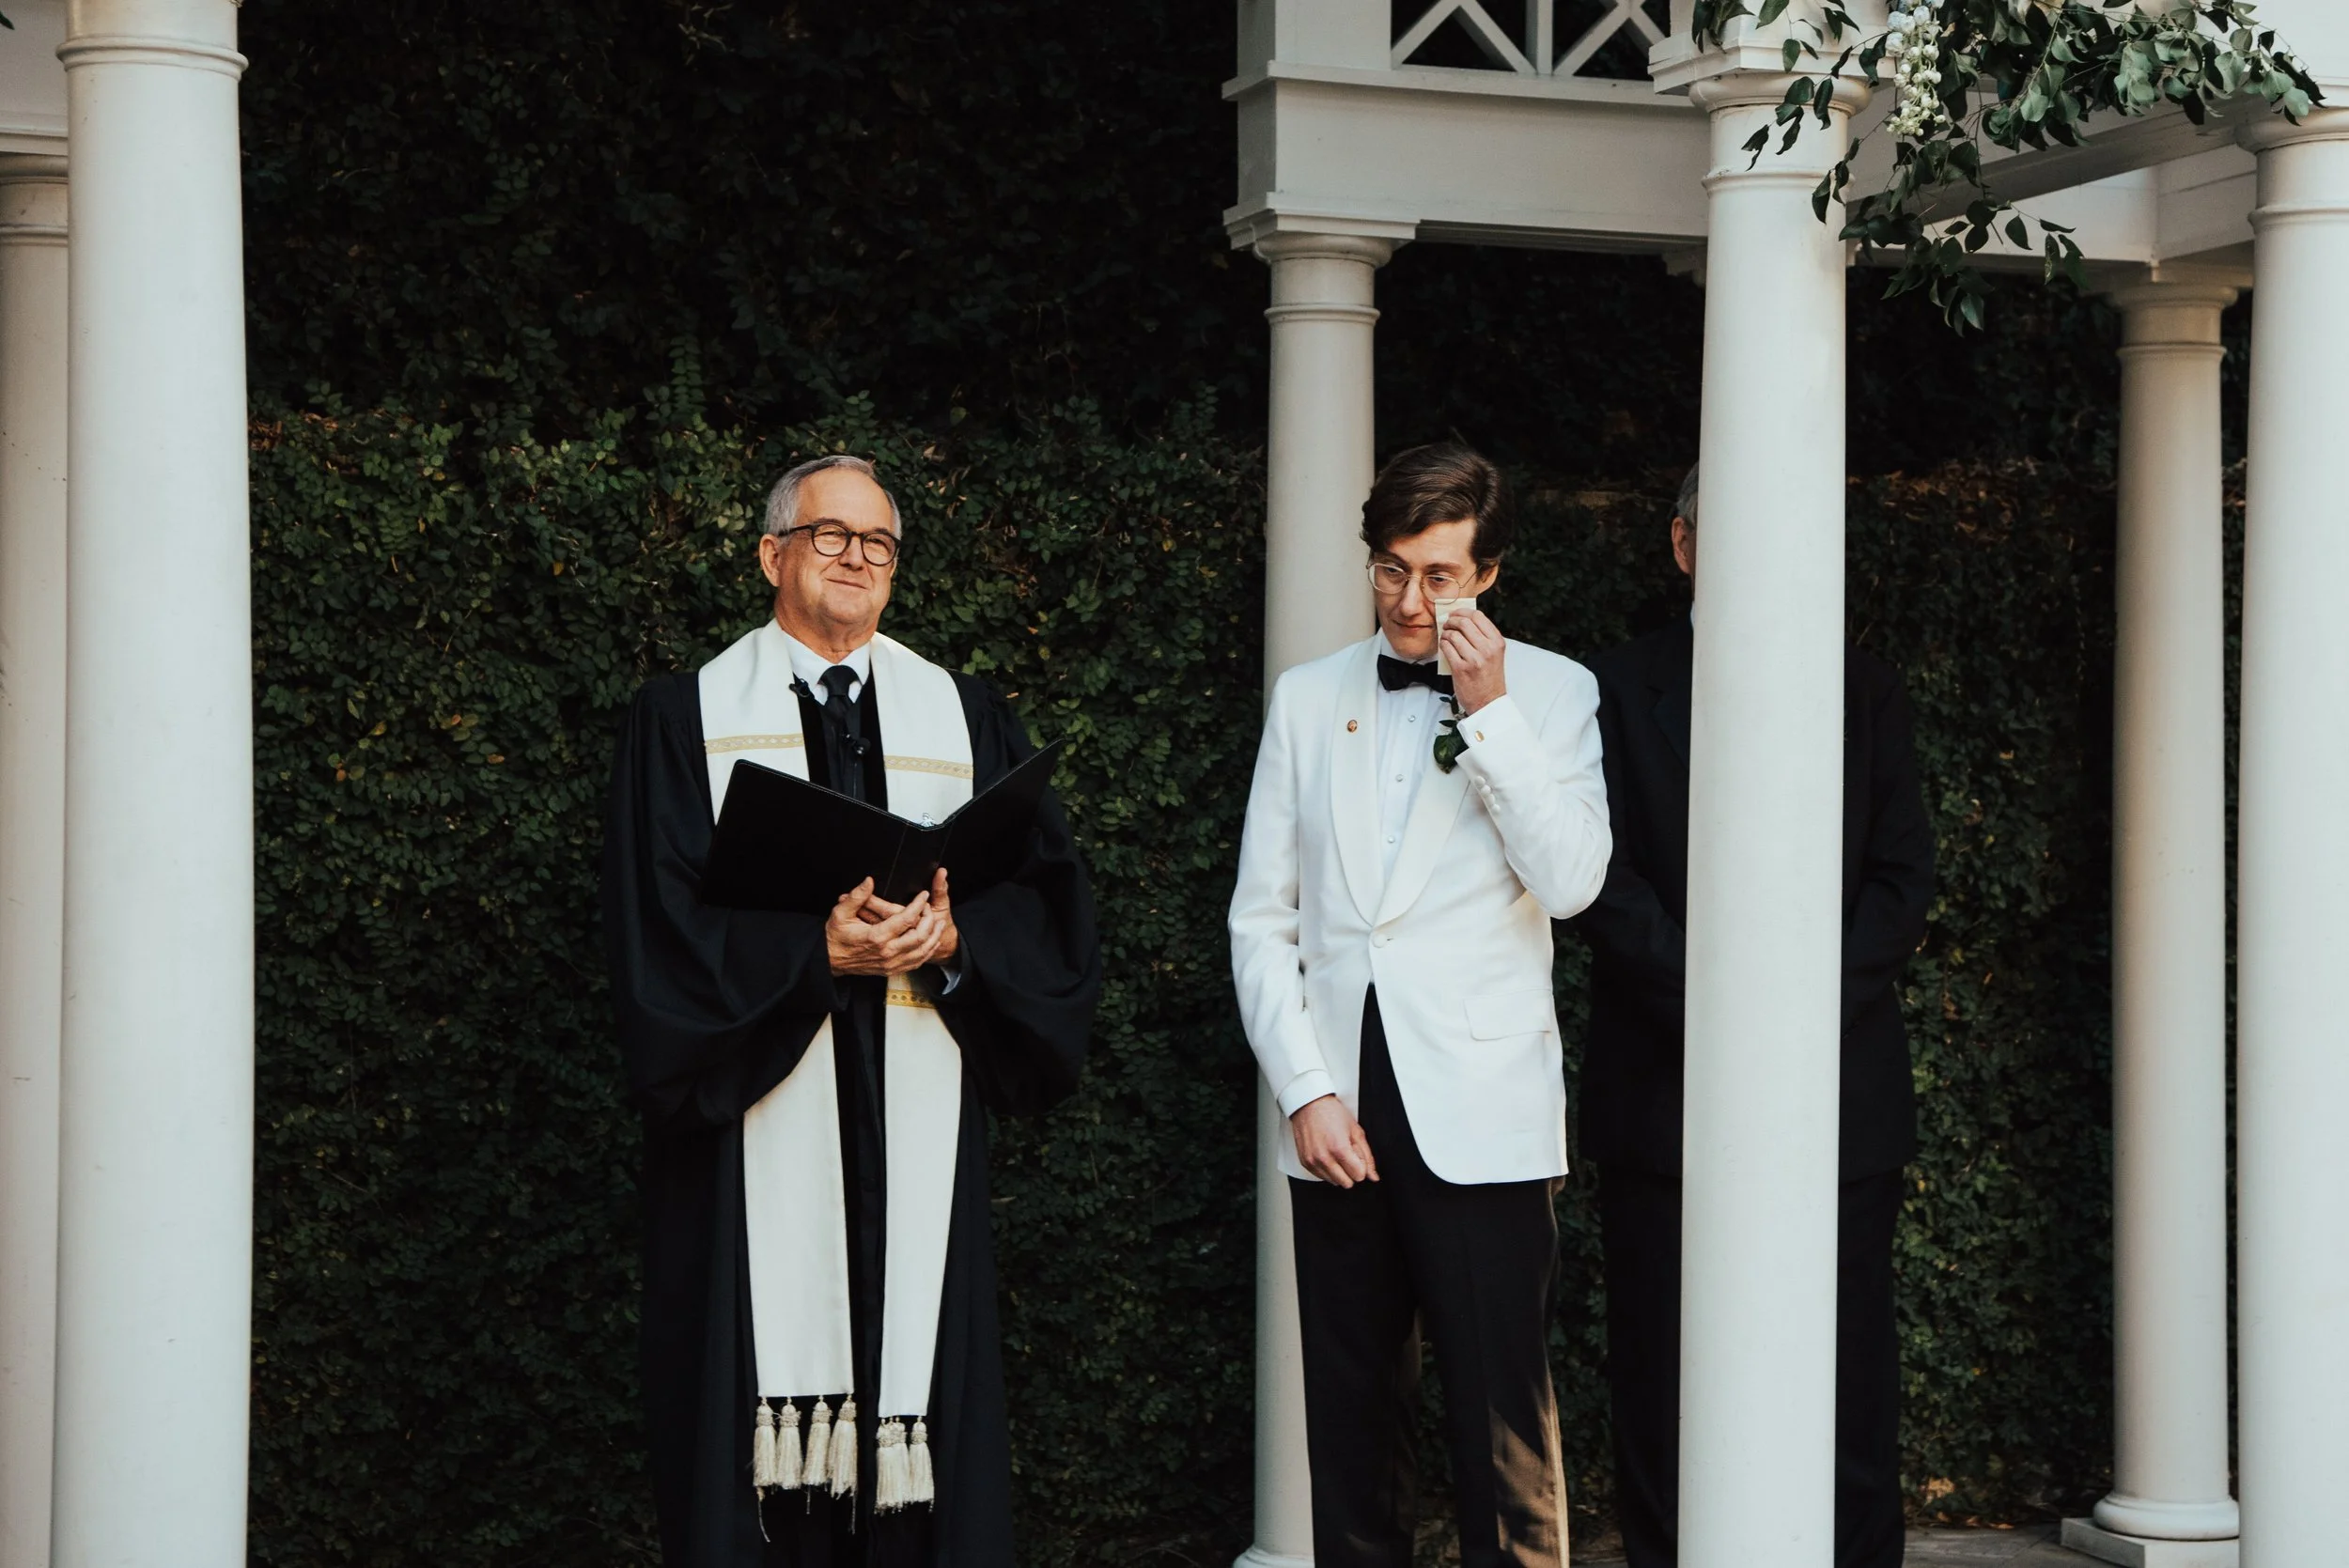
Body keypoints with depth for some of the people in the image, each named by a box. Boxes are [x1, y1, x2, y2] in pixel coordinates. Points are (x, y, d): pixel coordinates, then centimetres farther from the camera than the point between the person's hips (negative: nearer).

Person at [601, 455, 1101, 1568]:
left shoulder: (965, 717, 15)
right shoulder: (688, 715, 7)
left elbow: (1046, 896, 8)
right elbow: (662, 921, -3)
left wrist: (955, 939, -12)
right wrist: (817, 947, -16)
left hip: (917, 1117, 2)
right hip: (758, 1118, -2)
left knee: (912, 1363, 0)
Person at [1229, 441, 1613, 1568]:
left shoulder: (1550, 693, 4)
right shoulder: (1309, 697, 11)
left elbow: (1571, 881, -8)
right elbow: (1262, 918, 10)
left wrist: (1490, 713, -13)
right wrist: (1305, 1089, -1)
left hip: (1479, 1115, -3)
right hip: (1338, 1109, 3)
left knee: (1501, 1418, -5)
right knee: (1350, 1404, 8)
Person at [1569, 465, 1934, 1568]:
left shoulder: (1864, 693, 12)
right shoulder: (1613, 692, 6)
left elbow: (1902, 876, 5)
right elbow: (1601, 881, -2)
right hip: (1664, 1095, -1)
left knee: (1847, 1401, 0)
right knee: (1665, 1404, 1)